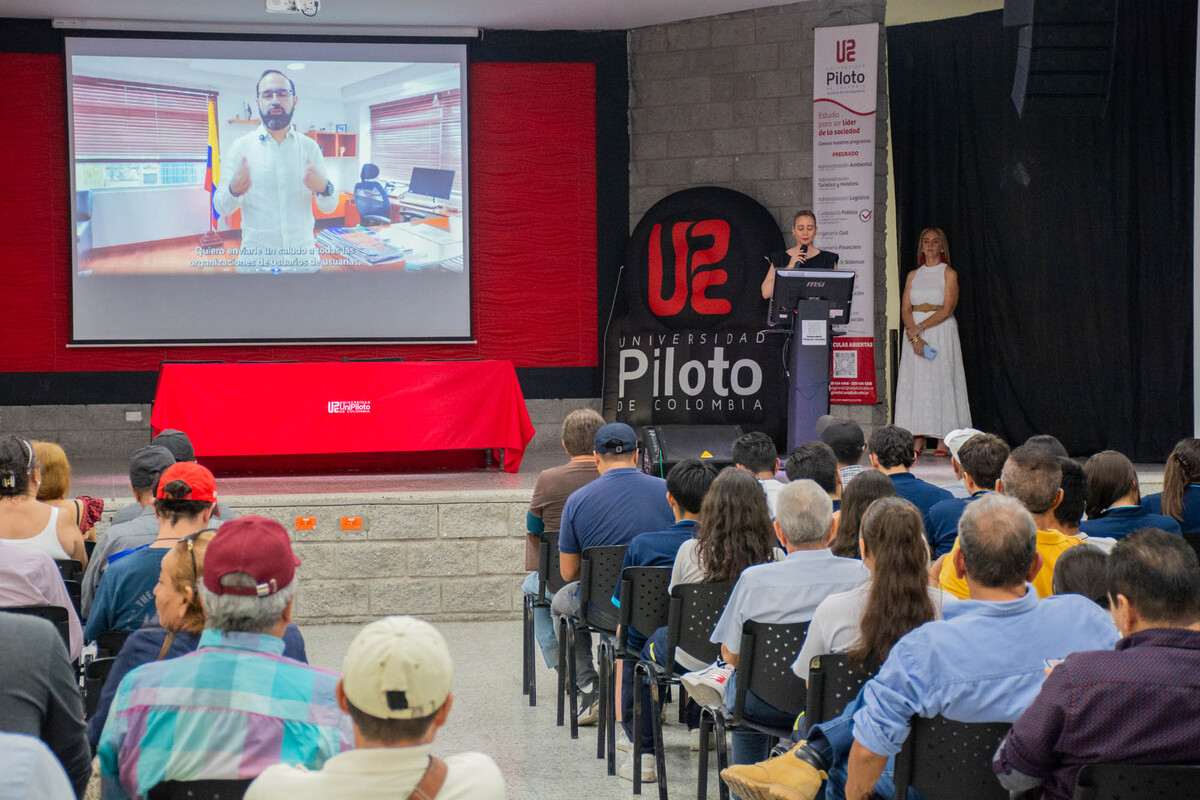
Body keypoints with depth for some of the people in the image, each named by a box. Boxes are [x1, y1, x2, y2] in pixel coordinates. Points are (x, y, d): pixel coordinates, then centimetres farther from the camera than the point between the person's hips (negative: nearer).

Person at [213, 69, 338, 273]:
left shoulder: (310, 146, 2)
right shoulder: (241, 146, -3)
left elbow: (329, 206, 3)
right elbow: (222, 208, -2)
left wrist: (324, 188, -19)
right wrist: (234, 190, -24)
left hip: (303, 258, 2)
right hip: (256, 260, -2)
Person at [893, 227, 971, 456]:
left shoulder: (949, 274, 1)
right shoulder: (913, 275, 13)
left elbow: (947, 309, -9)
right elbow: (905, 309, 4)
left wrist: (920, 327, -15)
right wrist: (914, 336, -12)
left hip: (941, 332, -4)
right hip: (915, 333, 4)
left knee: (941, 381, -6)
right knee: (915, 383, -2)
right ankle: (918, 442, -1)